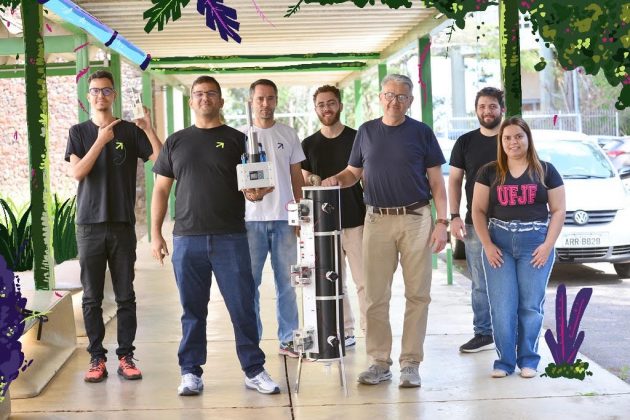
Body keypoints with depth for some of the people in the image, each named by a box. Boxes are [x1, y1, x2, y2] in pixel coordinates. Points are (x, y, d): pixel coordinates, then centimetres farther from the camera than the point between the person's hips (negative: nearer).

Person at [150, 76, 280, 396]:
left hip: (230, 237, -1)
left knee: (242, 307, -1)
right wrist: (156, 234, 4)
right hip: (187, 238, 1)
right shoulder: (175, 142, 13)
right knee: (192, 310, 7)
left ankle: (254, 370, 8)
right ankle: (190, 372, 16)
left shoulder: (236, 140, 8)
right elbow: (161, 190, 12)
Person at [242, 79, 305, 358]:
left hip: (284, 218, 2)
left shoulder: (288, 135, 11)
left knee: (287, 282, 4)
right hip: (251, 219, -2)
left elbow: (297, 177, 14)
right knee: (250, 282, 0)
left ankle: (288, 339, 13)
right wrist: (247, 191, -19)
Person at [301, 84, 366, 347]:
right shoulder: (309, 144, 10)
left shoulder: (356, 138, 3)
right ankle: (344, 332, 15)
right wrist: (311, 180, -9)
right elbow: (303, 182, 13)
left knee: (364, 280, -4)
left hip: (356, 220, -2)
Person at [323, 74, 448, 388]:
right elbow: (353, 173, 15)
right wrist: (335, 180, -7)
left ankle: (410, 363, 10)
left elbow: (436, 181, 4)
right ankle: (380, 362, 12)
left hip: (416, 219, -2)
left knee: (417, 294, 1)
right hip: (377, 220, 2)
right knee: (375, 296, 2)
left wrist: (442, 222, -4)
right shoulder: (366, 132, 10)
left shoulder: (421, 133, 4)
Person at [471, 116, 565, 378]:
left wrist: (548, 244, -6)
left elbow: (558, 211, 5)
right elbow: (478, 210, 7)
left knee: (531, 305, 0)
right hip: (499, 243, 1)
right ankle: (504, 361, 7)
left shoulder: (545, 171, 7)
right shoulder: (490, 172, 9)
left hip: (535, 244, -1)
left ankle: (528, 360, 12)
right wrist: (487, 244, -5)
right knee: (502, 306, -3)